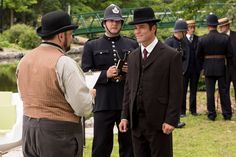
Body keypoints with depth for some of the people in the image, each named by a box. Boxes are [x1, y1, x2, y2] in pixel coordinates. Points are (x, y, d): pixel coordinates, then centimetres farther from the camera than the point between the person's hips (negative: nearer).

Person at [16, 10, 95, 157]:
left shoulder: (25, 60, 4)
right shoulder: (64, 63, -17)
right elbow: (84, 108, -16)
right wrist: (90, 95, 3)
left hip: (29, 130, 7)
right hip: (59, 133, -6)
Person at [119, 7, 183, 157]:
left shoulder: (171, 56, -6)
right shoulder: (133, 56, 13)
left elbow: (176, 91, -9)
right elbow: (128, 88, 15)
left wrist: (171, 120, -13)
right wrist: (125, 116, 9)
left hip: (159, 122, -6)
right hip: (136, 121, 6)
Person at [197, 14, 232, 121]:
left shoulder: (202, 39, -9)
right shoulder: (225, 38, -8)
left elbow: (199, 55, 0)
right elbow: (229, 55, -4)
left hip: (208, 68, -1)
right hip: (221, 67, 1)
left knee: (210, 92, 5)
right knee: (224, 91, 9)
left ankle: (212, 115, 7)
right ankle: (227, 114, 10)